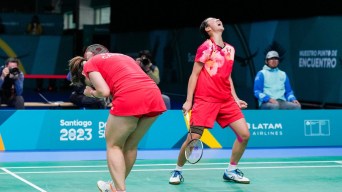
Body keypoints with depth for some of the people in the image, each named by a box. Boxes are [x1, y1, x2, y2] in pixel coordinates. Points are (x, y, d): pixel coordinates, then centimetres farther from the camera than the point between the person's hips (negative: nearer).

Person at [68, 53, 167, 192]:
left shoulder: (89, 65, 12)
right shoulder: (121, 57, 33)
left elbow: (104, 91, -2)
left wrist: (91, 93, 17)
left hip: (129, 98, -7)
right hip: (155, 97, 7)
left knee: (113, 145, 11)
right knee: (131, 145, 22)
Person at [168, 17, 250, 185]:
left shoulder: (230, 49, 14)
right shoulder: (206, 47, -5)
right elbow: (194, 75, -5)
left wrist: (235, 98, 14)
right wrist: (188, 101, -10)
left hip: (226, 100, 6)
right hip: (205, 100, -6)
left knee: (244, 134, -2)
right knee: (193, 138, -10)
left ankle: (231, 171, 14)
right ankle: (177, 171, 13)